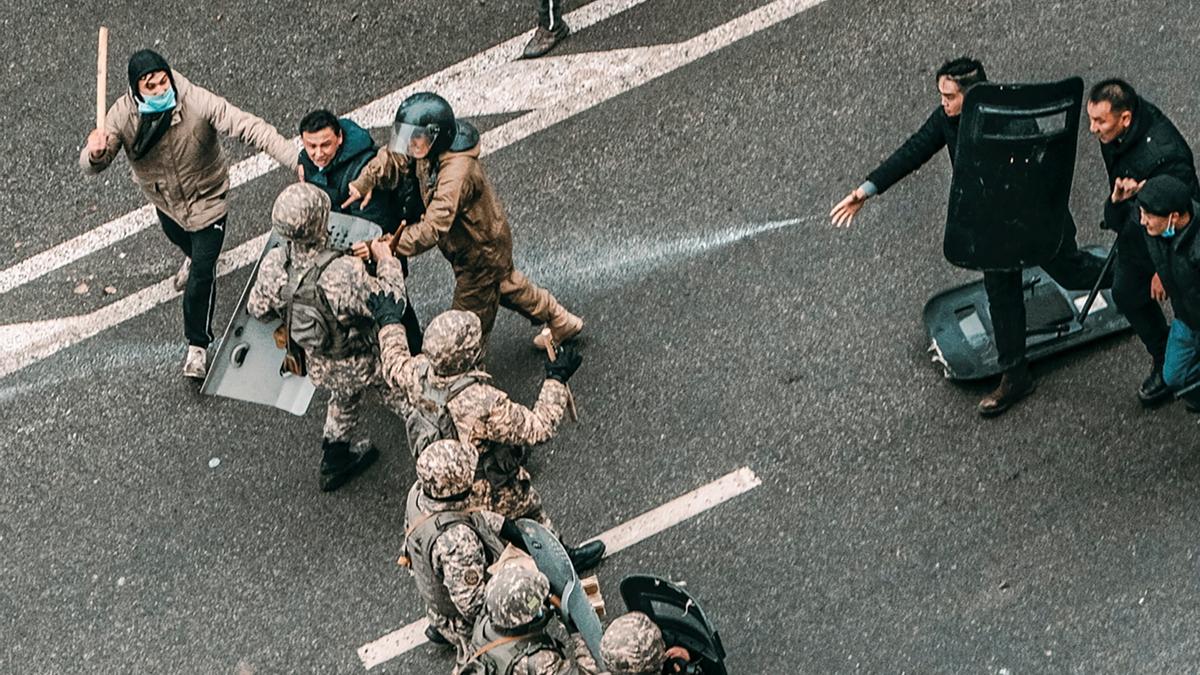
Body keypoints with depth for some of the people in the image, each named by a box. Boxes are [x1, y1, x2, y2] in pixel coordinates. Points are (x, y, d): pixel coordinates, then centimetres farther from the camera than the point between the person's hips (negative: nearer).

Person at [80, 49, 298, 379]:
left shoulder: (198, 103, -34)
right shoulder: (123, 115, -25)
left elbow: (249, 128, -40)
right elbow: (91, 165, -22)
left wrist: (297, 162, -51)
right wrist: (94, 152, -50)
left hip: (206, 200, -4)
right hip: (163, 200, 4)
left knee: (201, 277, -4)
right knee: (177, 236, 35)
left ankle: (198, 346, 16)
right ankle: (196, 257, 73)